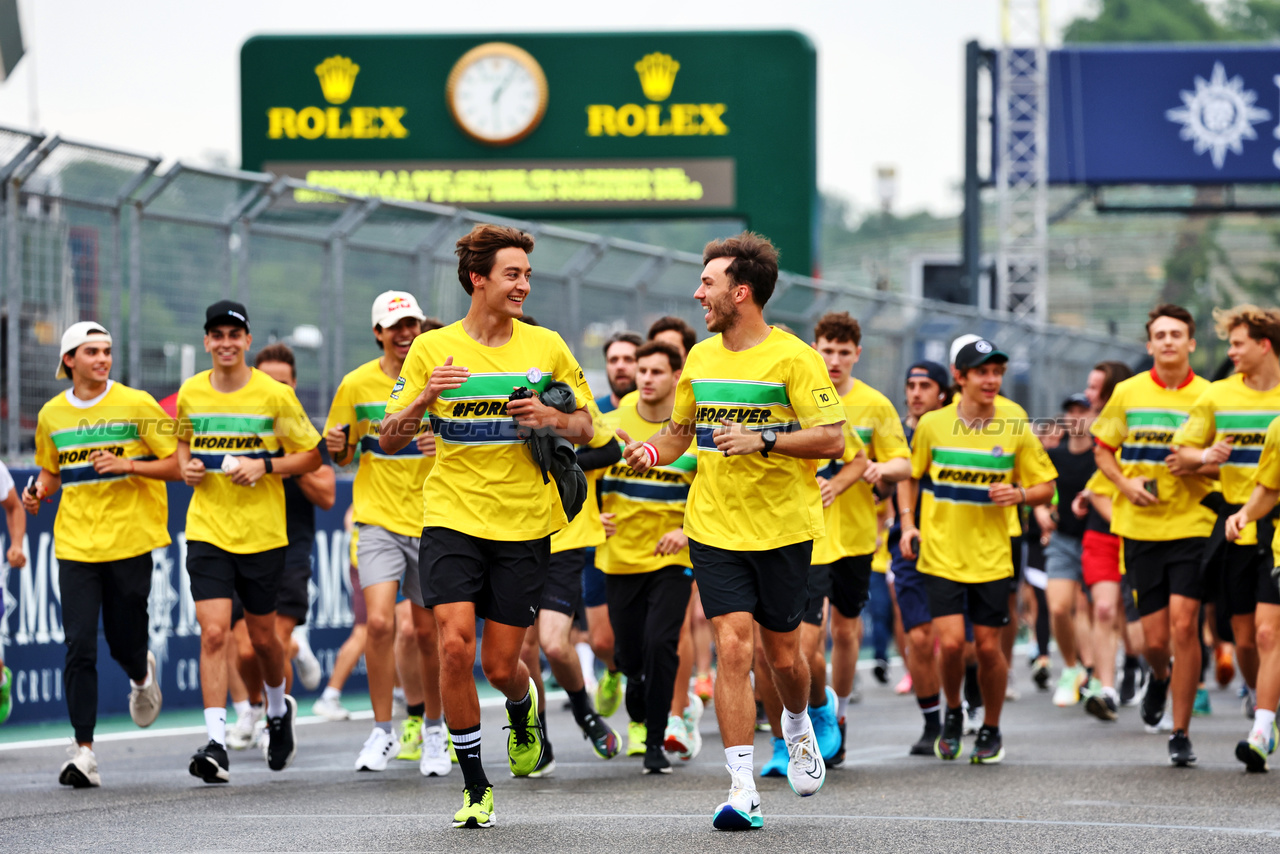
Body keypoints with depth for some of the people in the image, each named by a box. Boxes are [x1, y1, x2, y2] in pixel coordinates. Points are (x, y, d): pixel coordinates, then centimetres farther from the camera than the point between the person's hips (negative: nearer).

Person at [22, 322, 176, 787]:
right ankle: (83, 752, -8)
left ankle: (141, 675, 44)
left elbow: (177, 465, -2)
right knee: (79, 646, -9)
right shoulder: (51, 415, 8)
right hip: (75, 544, 2)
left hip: (129, 540, -2)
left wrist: (128, 465, -16)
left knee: (124, 642, 6)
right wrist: (38, 492, 0)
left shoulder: (136, 405, -2)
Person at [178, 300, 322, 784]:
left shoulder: (275, 395, -5)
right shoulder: (190, 394, 4)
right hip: (207, 530, 1)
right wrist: (187, 466, 3)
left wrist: (265, 466, -14)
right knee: (214, 634, -13)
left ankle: (279, 709, 42)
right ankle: (216, 744, -15)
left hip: (262, 532, -1)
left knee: (262, 636, 11)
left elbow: (312, 457, 1)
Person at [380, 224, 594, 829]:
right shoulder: (432, 349, 1)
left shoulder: (546, 347, 4)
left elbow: (585, 429, 12)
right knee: (455, 647, -17)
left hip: (524, 527, 1)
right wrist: (422, 399, -18)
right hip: (452, 518, -1)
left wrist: (552, 418, -11)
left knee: (501, 666, 1)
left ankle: (525, 711, 39)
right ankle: (474, 788, -3)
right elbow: (388, 441, 2)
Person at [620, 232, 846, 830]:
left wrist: (762, 441, -24)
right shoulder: (700, 358, 8)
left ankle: (797, 726, 43)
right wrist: (652, 452, 2)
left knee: (782, 655, 8)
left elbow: (832, 439, -13)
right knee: (732, 647, -10)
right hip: (715, 528, 3)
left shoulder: (792, 358, -9)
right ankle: (743, 789, -11)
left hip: (783, 530, -3)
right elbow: (682, 427, 23)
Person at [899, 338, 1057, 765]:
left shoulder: (1015, 429, -1)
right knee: (950, 642, -12)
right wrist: (908, 523, 1)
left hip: (991, 556, 1)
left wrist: (1019, 494, -14)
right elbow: (909, 476, 13)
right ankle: (952, 713, 17)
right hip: (942, 552, -1)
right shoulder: (932, 425, -1)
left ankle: (991, 730, 23)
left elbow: (1046, 486, 7)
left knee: (988, 646, 2)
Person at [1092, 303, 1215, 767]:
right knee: (1155, 638, 1)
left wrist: (1195, 468, -15)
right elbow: (1102, 450, 15)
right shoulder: (1128, 393, 5)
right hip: (1140, 527, 2)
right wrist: (1126, 483, -4)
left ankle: (1181, 732, -4)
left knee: (1183, 620, -15)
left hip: (1192, 524, -2)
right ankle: (1160, 677, 40)